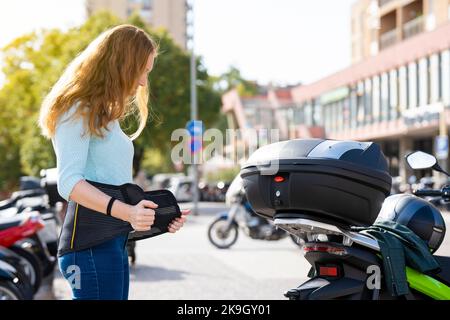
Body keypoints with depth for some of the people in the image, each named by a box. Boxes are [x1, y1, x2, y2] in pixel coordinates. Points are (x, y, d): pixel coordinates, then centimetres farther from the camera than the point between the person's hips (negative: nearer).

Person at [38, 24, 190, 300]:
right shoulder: (78, 111, -7)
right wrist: (126, 211, -30)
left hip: (115, 243, 9)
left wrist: (158, 214, 7)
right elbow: (69, 182, -18)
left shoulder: (105, 115, 21)